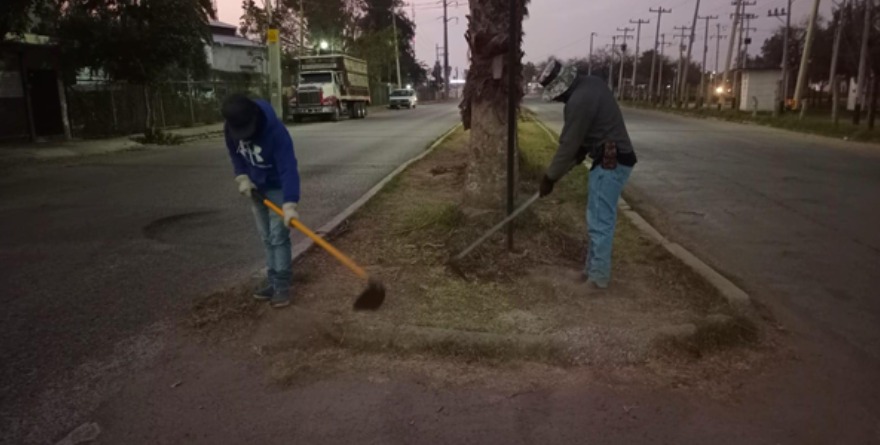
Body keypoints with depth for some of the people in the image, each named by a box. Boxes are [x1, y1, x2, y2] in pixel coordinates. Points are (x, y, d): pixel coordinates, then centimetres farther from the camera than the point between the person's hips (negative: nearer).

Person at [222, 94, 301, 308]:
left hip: (278, 186, -6)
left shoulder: (275, 131, -34)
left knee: (279, 236, -8)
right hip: (256, 186, 6)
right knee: (266, 237, 11)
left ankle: (282, 285, 1)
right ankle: (273, 281, 20)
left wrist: (290, 204, -49)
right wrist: (242, 177, -7)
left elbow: (288, 168, -40)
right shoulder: (230, 129, -15)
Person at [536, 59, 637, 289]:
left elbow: (568, 145, -17)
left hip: (610, 163, -11)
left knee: (600, 221, -3)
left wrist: (550, 177, -8)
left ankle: (598, 276, 5)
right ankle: (593, 267, 26)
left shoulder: (579, 101, -22)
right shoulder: (590, 83, 9)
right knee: (598, 218, 16)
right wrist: (579, 156, 14)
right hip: (614, 158, 11)